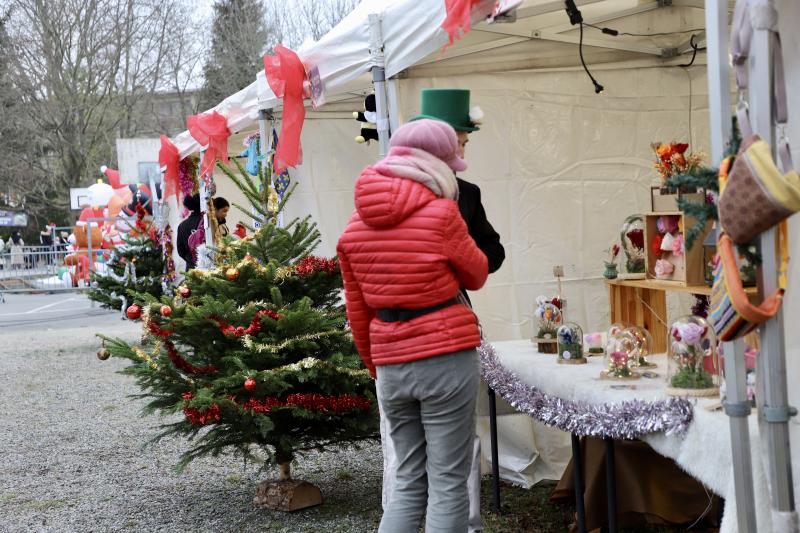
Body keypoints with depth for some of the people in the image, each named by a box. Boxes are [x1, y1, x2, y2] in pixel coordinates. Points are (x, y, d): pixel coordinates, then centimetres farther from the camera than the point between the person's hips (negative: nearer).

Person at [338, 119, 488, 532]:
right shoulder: (441, 213, -10)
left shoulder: (356, 224, 6)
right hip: (446, 358, -5)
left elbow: (357, 309, 12)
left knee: (410, 483, 17)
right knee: (448, 485, 4)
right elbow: (477, 276, 5)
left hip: (392, 365, 5)